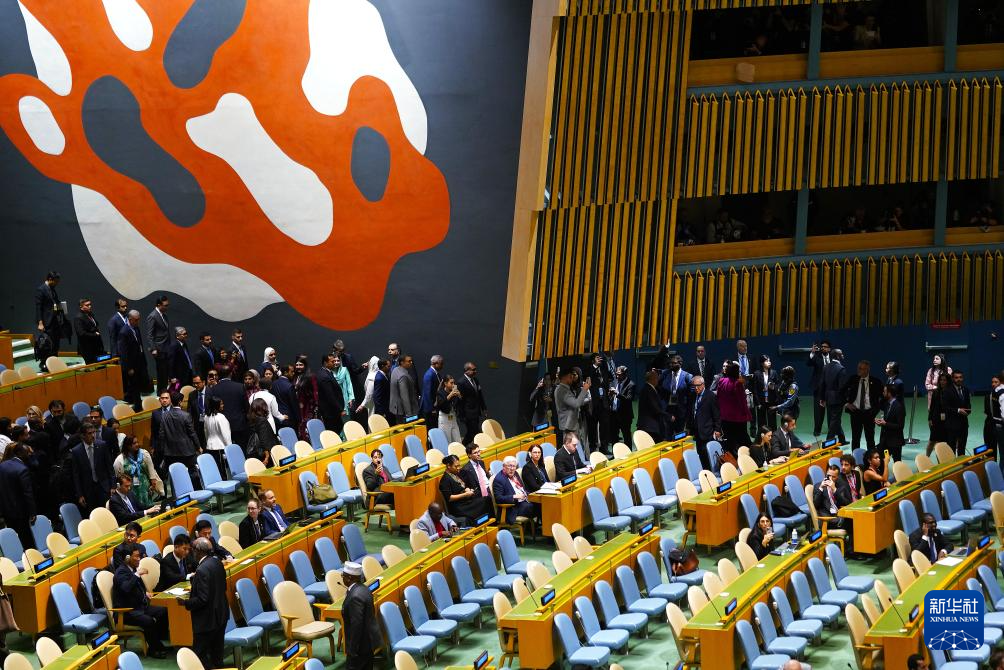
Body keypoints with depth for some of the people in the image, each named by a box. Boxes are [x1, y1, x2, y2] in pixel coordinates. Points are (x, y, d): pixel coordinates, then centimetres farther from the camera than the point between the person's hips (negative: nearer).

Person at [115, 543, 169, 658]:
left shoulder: (134, 569, 10)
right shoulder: (121, 571, -15)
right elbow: (126, 588, -35)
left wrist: (146, 593, 9)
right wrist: (137, 574, -32)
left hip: (140, 605, 10)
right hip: (127, 611, -10)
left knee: (164, 612, 0)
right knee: (149, 621, -30)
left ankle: (159, 641, 11)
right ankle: (153, 649, -11)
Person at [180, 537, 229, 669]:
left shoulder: (202, 570, -25)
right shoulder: (217, 563, 1)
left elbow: (202, 599, -25)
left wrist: (185, 602, -10)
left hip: (207, 620, -9)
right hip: (221, 615, 9)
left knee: (200, 654, 0)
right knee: (217, 654, 19)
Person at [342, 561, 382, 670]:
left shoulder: (355, 596, -26)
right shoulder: (362, 589, 5)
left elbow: (356, 625, -26)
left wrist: (353, 649, -22)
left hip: (362, 642, -10)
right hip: (369, 639, 10)